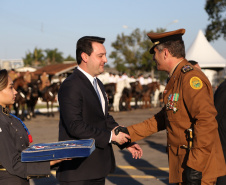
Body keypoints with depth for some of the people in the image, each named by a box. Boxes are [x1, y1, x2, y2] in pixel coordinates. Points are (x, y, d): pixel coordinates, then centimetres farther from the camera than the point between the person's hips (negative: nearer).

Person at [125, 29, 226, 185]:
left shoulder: (191, 78, -17)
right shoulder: (176, 80, 16)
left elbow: (207, 122, -25)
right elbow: (162, 119, 22)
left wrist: (195, 166, -25)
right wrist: (128, 133, 19)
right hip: (184, 166, 10)